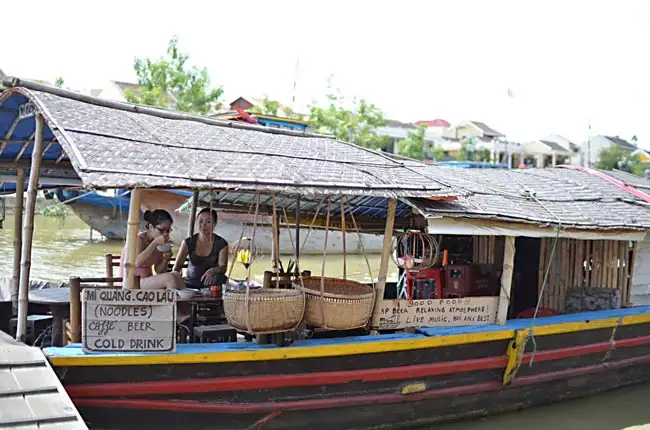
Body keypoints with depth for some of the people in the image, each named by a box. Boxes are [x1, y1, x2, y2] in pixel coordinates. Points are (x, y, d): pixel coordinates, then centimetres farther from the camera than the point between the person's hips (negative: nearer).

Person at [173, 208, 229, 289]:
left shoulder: (221, 244, -6)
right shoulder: (188, 242, -1)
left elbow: (223, 267, -17)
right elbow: (177, 266, -5)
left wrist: (213, 271, -41)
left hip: (210, 283, -1)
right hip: (191, 282, 1)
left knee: (220, 278, -34)